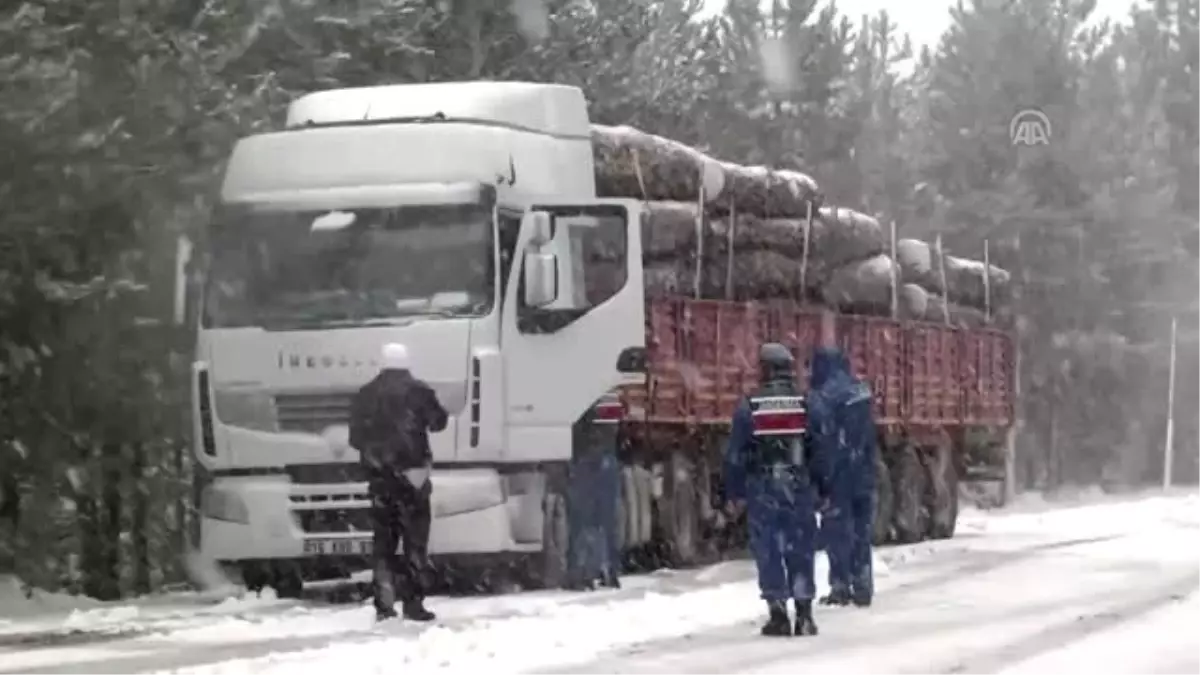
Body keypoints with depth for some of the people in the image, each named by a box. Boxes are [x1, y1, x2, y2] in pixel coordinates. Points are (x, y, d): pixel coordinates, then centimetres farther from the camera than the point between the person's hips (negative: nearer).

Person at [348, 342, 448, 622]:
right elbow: (438, 421, 4)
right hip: (411, 474, -3)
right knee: (415, 539, 1)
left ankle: (384, 604, 3)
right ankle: (413, 602, -5)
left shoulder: (365, 395, 4)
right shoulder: (418, 391, -7)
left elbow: (355, 436, 8)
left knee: (383, 539, 9)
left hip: (379, 476, 3)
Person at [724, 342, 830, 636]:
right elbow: (820, 450, 2)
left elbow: (735, 454, -1)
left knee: (768, 550, 4)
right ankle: (804, 614, 4)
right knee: (800, 550, 7)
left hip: (762, 488, -1)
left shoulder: (749, 406, -3)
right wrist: (823, 488, 10)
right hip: (800, 486, 1)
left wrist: (734, 492, 7)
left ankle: (778, 614, 0)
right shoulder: (806, 404, 0)